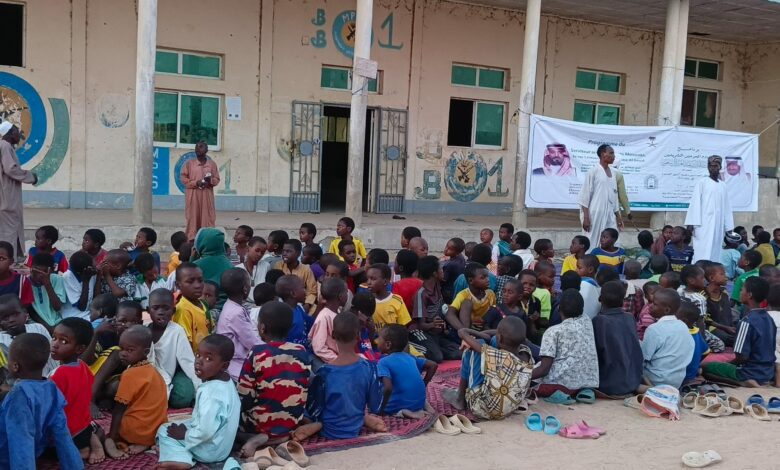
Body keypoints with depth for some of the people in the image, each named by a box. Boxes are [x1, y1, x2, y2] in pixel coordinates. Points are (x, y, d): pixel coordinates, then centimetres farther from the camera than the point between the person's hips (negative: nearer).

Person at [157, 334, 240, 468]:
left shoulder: (211, 392, -29)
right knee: (181, 425, 24)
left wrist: (185, 435, -14)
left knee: (164, 430, 5)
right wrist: (187, 425, 13)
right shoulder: (225, 382, -1)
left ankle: (181, 459, -10)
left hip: (209, 451, -9)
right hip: (221, 445, 9)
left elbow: (206, 431, -30)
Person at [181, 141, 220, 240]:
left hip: (207, 195, 1)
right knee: (193, 217, -1)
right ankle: (192, 238, 3)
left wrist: (210, 180, -13)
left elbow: (217, 179, 10)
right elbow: (183, 177, 2)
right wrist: (195, 183, -12)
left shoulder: (212, 164, 7)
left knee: (207, 217, -1)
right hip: (193, 195, -1)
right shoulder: (189, 163, 3)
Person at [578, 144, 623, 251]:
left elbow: (614, 197, 18)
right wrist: (586, 217, -15)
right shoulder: (594, 171, -7)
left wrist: (618, 216, 16)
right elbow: (585, 195, -9)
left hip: (609, 215, 7)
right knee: (592, 244, -3)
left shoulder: (612, 173, 13)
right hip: (595, 214, -6)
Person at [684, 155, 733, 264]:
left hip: (719, 224, 5)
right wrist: (691, 222, -13)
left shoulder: (723, 186, 16)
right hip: (704, 223, -5)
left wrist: (729, 228, 10)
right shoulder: (701, 182, 3)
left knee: (716, 252, 2)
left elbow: (727, 207, 15)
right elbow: (695, 202, -4)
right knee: (702, 252, -11)